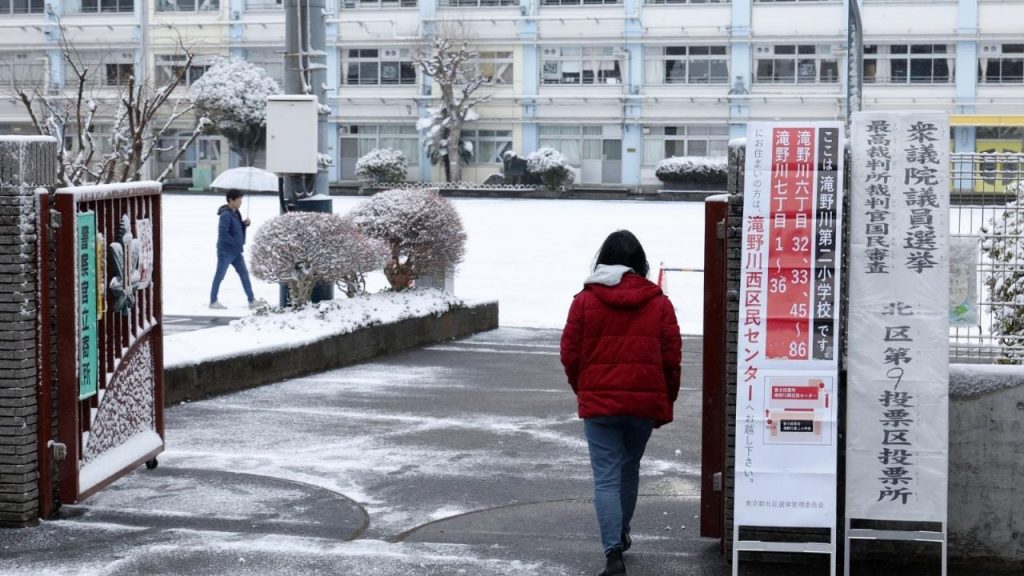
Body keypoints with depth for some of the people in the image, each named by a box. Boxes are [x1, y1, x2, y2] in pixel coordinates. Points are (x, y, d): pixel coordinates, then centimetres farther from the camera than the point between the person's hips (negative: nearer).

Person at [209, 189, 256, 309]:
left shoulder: (236, 213, 9)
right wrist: (235, 242, -19)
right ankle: (213, 301, 9)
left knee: (244, 274, 8)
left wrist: (245, 224, 0)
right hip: (226, 251, -9)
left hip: (236, 252, 9)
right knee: (219, 276, 1)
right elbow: (223, 233, -24)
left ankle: (252, 300, 12)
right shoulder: (225, 215, -18)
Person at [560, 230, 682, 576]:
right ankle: (621, 534, 39)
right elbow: (672, 358, 1)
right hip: (645, 402, 2)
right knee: (629, 469, 22)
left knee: (606, 477, -3)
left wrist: (583, 390, 16)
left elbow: (570, 354, -1)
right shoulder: (658, 303, 2)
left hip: (599, 402, -2)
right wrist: (666, 402, 13)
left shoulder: (585, 300, -2)